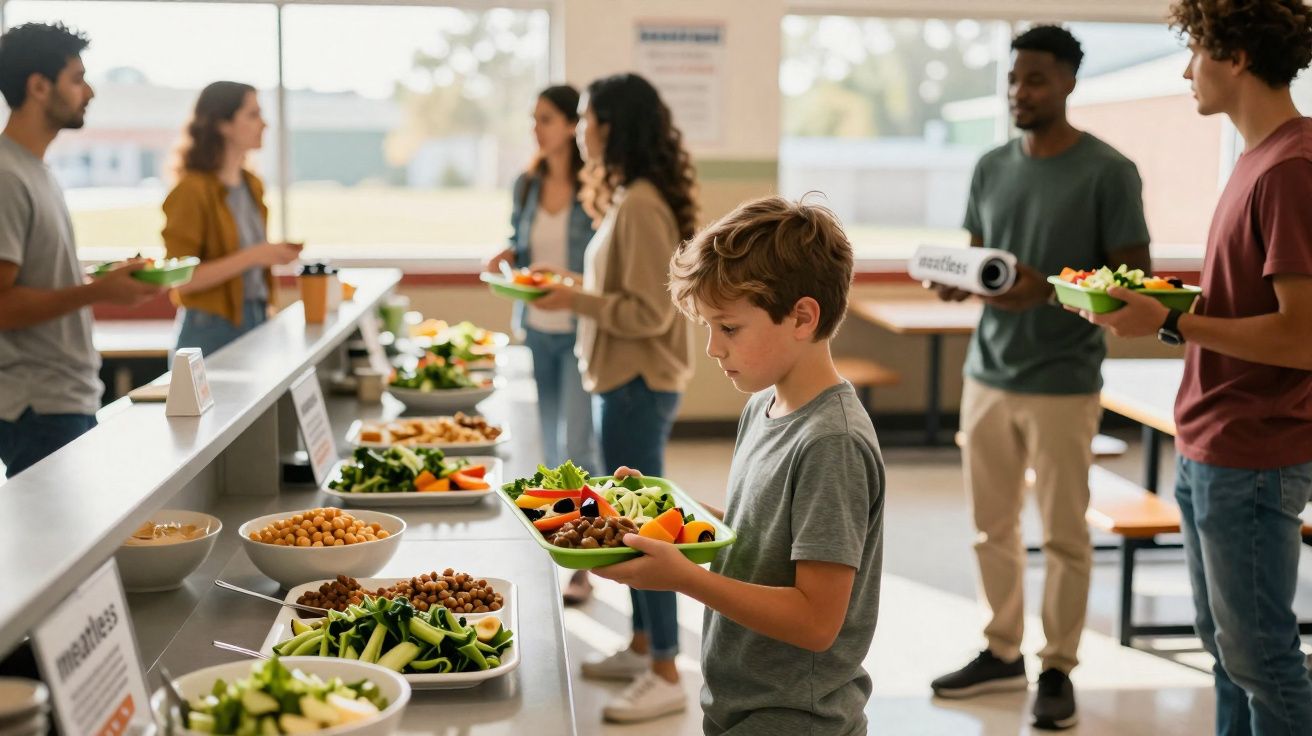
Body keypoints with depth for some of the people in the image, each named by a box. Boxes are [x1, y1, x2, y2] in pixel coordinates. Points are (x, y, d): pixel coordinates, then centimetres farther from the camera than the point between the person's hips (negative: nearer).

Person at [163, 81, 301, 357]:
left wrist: (275, 253, 4)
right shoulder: (192, 191, -12)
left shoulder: (253, 186, 11)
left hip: (256, 321, 7)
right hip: (212, 330, -7)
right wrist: (252, 256, -22)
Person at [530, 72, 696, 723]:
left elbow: (648, 312, -21)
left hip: (637, 387, -10)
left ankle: (665, 675, 7)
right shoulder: (631, 199, 12)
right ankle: (642, 647, 29)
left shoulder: (639, 206, -19)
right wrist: (578, 287, 9)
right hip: (628, 382, 10)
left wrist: (575, 300, -17)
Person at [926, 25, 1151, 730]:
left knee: (1064, 535, 5)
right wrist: (958, 280, -7)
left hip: (1063, 382, -5)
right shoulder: (990, 167, 8)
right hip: (987, 373, 5)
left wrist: (1047, 289, -23)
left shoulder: (1108, 171, -9)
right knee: (992, 526, 13)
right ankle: (1002, 653, 28)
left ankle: (1059, 668, 18)